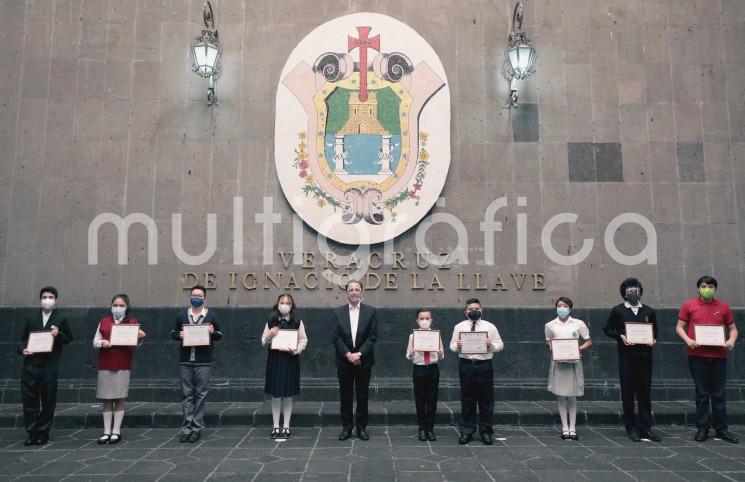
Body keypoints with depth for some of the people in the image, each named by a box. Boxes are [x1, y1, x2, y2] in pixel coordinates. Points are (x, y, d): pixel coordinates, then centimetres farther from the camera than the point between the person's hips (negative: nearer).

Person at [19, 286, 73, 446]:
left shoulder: (61, 318, 4)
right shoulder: (31, 318, 12)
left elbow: (69, 338, 4)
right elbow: (24, 338, 15)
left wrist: (58, 334, -15)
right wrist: (23, 349, -4)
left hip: (50, 365, -2)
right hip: (31, 364, 2)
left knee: (48, 401, 3)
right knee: (29, 399, 1)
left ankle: (43, 433, 15)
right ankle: (32, 433, 12)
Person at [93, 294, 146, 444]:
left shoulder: (133, 322, 4)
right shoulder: (103, 322, 9)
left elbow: (135, 346, 4)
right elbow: (95, 342, 7)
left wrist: (140, 338, -17)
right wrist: (102, 343, -14)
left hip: (123, 366, -1)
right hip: (105, 365, 2)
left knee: (119, 399, 2)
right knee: (107, 400, 5)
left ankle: (116, 432, 9)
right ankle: (106, 432, 10)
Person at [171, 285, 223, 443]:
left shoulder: (211, 315, 4)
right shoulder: (182, 315, 9)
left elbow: (220, 335, 7)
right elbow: (173, 333, 13)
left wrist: (213, 332, -14)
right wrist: (179, 335, -8)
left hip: (203, 362, -2)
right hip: (185, 361, 2)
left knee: (200, 394, 1)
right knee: (187, 395, 5)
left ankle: (197, 428, 9)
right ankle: (187, 428, 10)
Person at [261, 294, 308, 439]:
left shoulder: (297, 322, 0)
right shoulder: (271, 322, 4)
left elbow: (303, 340, 1)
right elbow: (263, 342, 8)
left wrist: (296, 350, -15)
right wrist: (269, 336, -12)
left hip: (291, 360, -1)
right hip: (274, 359, 1)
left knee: (288, 394, 5)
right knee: (275, 394, 3)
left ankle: (286, 427, 15)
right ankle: (276, 427, 13)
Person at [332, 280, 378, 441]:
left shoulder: (371, 311, 0)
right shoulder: (338, 312, 3)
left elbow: (372, 336, -5)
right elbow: (336, 337, -2)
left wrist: (359, 354, -14)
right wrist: (348, 354, -13)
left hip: (363, 361, -1)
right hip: (344, 361, 1)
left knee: (362, 396, 6)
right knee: (345, 396, 7)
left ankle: (362, 427, 17)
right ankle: (346, 427, 17)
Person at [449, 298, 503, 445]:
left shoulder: (490, 327, 5)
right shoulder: (459, 327, 7)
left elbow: (500, 345, 5)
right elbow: (452, 346, 7)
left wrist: (491, 345, -15)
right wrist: (457, 346, -15)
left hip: (484, 366, 0)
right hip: (466, 366, 0)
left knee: (486, 400, 5)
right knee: (467, 400, 6)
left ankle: (486, 431, 19)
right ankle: (466, 431, 17)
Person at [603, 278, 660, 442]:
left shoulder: (649, 311, 10)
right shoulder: (618, 310, 3)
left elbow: (655, 330, 18)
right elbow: (607, 329, 5)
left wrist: (653, 340, -2)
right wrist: (620, 336, -11)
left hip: (644, 356, 2)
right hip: (626, 356, -2)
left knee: (645, 393, 6)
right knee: (628, 393, 2)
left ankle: (645, 428, 14)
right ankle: (632, 428, 12)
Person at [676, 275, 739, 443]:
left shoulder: (723, 307, 8)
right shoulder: (688, 305, 4)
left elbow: (733, 328, 13)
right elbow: (680, 327, 5)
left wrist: (731, 340, -7)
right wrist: (688, 340, -12)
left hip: (719, 356, 1)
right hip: (697, 355, -1)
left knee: (719, 394, 7)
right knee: (702, 393, 5)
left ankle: (721, 429, 17)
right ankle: (702, 428, 13)